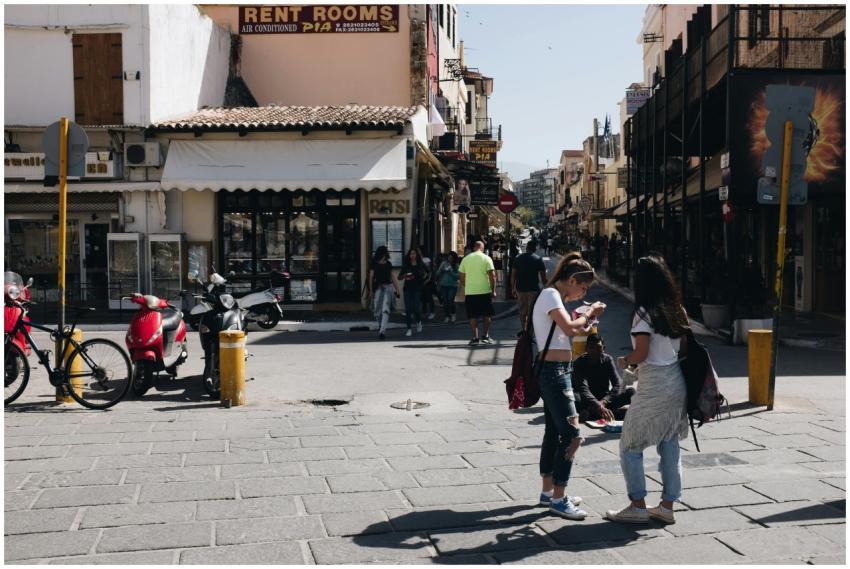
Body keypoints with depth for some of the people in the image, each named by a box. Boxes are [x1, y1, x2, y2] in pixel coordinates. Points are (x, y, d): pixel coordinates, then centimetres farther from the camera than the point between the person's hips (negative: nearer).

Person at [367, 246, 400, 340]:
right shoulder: (374, 264, 1)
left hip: (388, 287, 2)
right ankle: (380, 325, 34)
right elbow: (371, 277, -2)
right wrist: (371, 290, -9)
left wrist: (397, 289, 11)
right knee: (377, 310, 6)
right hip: (378, 288, -1)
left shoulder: (388, 264, 11)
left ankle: (382, 330, -15)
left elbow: (392, 277, 15)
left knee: (385, 310, -11)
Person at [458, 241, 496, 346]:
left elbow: (462, 277, 8)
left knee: (473, 316, 5)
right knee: (486, 314, 13)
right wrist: (493, 290, 0)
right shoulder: (486, 259, -2)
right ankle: (486, 336, 13)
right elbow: (492, 275, -7)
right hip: (485, 291, -1)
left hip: (470, 292, 1)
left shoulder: (465, 259, 5)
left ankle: (475, 338, 2)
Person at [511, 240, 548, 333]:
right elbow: (543, 277, -5)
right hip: (534, 289, -3)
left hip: (520, 289, 3)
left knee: (522, 312, 15)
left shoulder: (518, 259, 4)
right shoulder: (538, 259, -3)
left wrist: (513, 288, 12)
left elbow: (513, 275, 4)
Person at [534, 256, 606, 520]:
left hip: (556, 372, 11)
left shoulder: (554, 296, 18)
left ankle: (549, 491, 25)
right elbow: (569, 328, -25)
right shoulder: (550, 294, -13)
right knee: (572, 435, -10)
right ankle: (558, 499, -5)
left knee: (554, 432, 16)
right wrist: (588, 315, -9)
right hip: (554, 371, -11)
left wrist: (585, 318, 5)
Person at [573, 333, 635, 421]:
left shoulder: (608, 360, -1)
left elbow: (618, 384, -13)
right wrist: (599, 407, -44)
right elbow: (583, 389, -28)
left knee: (631, 391, -20)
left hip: (605, 400, 4)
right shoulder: (579, 362, -13)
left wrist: (604, 401, -31)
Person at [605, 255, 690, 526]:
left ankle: (638, 506, 6)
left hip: (654, 386, -8)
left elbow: (641, 354, -17)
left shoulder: (645, 313, -14)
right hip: (677, 381, 8)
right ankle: (667, 506, 17)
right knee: (670, 445, 12)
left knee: (630, 446, 4)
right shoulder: (676, 309, 7)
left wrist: (624, 361, 2)